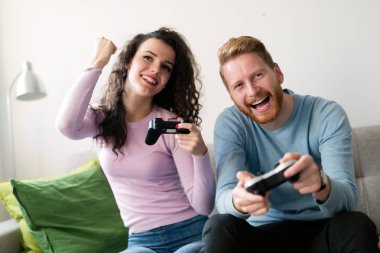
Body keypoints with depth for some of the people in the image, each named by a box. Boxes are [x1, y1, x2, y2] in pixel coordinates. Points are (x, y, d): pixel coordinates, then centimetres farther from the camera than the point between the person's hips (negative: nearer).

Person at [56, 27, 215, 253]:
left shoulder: (172, 126, -8)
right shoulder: (102, 118, 2)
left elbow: (204, 206, -12)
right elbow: (67, 126, -24)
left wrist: (200, 154, -30)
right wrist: (97, 64, -14)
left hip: (192, 234, 0)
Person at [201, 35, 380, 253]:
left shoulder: (328, 116, -10)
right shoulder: (230, 124, -5)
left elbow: (347, 199, -19)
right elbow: (223, 197, -17)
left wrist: (321, 185, -44)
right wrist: (239, 200, -43)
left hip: (323, 232, 0)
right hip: (265, 233, 0)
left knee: (357, 225, -32)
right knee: (220, 227, -30)